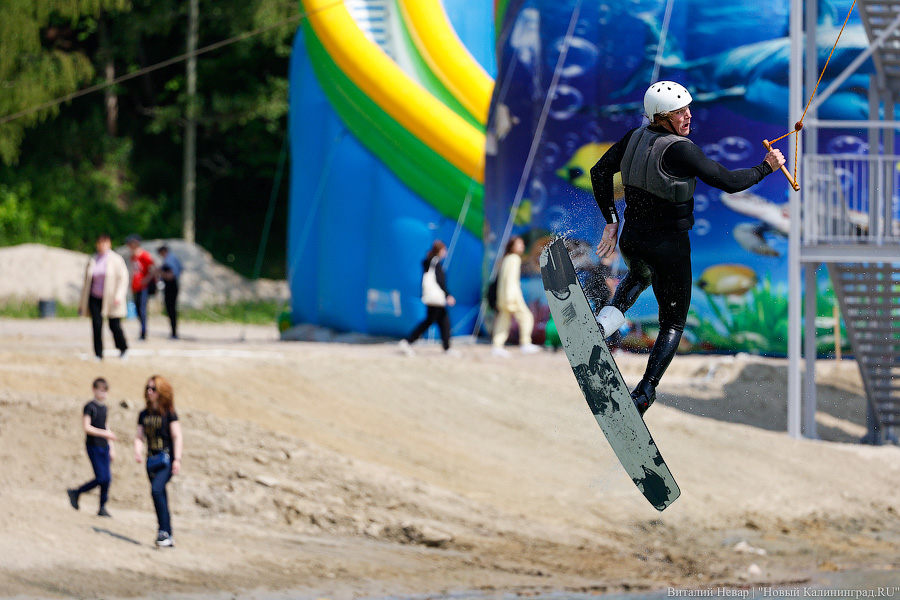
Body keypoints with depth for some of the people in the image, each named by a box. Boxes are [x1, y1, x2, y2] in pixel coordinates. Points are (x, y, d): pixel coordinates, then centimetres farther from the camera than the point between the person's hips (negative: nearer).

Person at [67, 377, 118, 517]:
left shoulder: (104, 407, 14)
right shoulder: (89, 407, -9)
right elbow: (86, 427, -16)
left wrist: (111, 448, 21)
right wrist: (105, 433, -21)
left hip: (104, 446, 7)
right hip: (93, 446, -7)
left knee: (107, 478, 2)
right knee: (101, 478, -13)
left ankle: (102, 507, 12)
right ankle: (76, 493, 5)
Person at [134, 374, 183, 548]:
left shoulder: (169, 413, -4)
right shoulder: (144, 415, 12)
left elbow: (177, 437, -7)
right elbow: (139, 436, 13)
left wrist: (177, 459, -15)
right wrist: (138, 451, -8)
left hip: (167, 458, -7)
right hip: (152, 460, 7)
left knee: (157, 490, -26)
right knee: (160, 497, 8)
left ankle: (164, 530, -26)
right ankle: (168, 538, 14)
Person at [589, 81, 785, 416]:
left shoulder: (635, 138, -3)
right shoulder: (679, 150, -23)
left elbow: (599, 172, 5)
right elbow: (728, 182, -22)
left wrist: (611, 221, 10)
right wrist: (767, 168, -7)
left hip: (631, 241, 6)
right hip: (670, 246, -6)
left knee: (640, 275, 42)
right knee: (673, 324, 13)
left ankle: (610, 316, 11)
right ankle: (644, 394, -1)